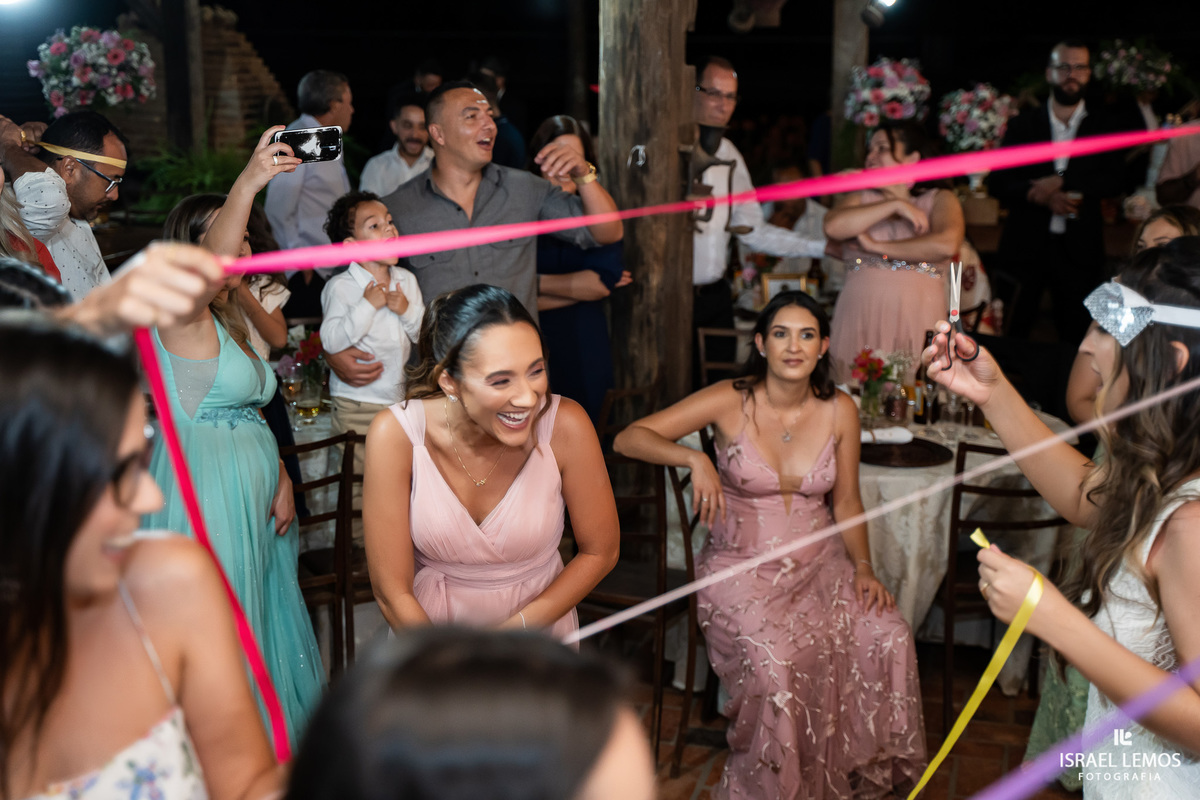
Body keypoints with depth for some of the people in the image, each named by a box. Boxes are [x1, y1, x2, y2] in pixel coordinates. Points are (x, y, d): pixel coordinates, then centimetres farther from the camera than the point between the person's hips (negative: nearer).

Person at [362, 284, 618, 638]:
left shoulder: (564, 426, -18)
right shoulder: (396, 435, -19)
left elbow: (600, 552, -4)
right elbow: (392, 593, -13)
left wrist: (516, 628, -11)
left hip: (538, 620, 1)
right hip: (424, 625, -1)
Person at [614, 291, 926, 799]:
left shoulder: (839, 410, 1)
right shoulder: (730, 403, -9)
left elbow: (846, 502, 10)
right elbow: (628, 439, -11)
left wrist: (863, 566, -4)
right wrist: (694, 458, -26)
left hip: (818, 562, 4)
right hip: (742, 566, -3)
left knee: (889, 637, -21)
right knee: (774, 660, -31)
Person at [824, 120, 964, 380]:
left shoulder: (939, 200, 9)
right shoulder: (860, 199, 17)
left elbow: (946, 244, -12)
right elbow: (833, 226, -5)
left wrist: (876, 246, -6)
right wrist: (896, 205, -6)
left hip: (918, 322, -2)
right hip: (860, 322, 2)